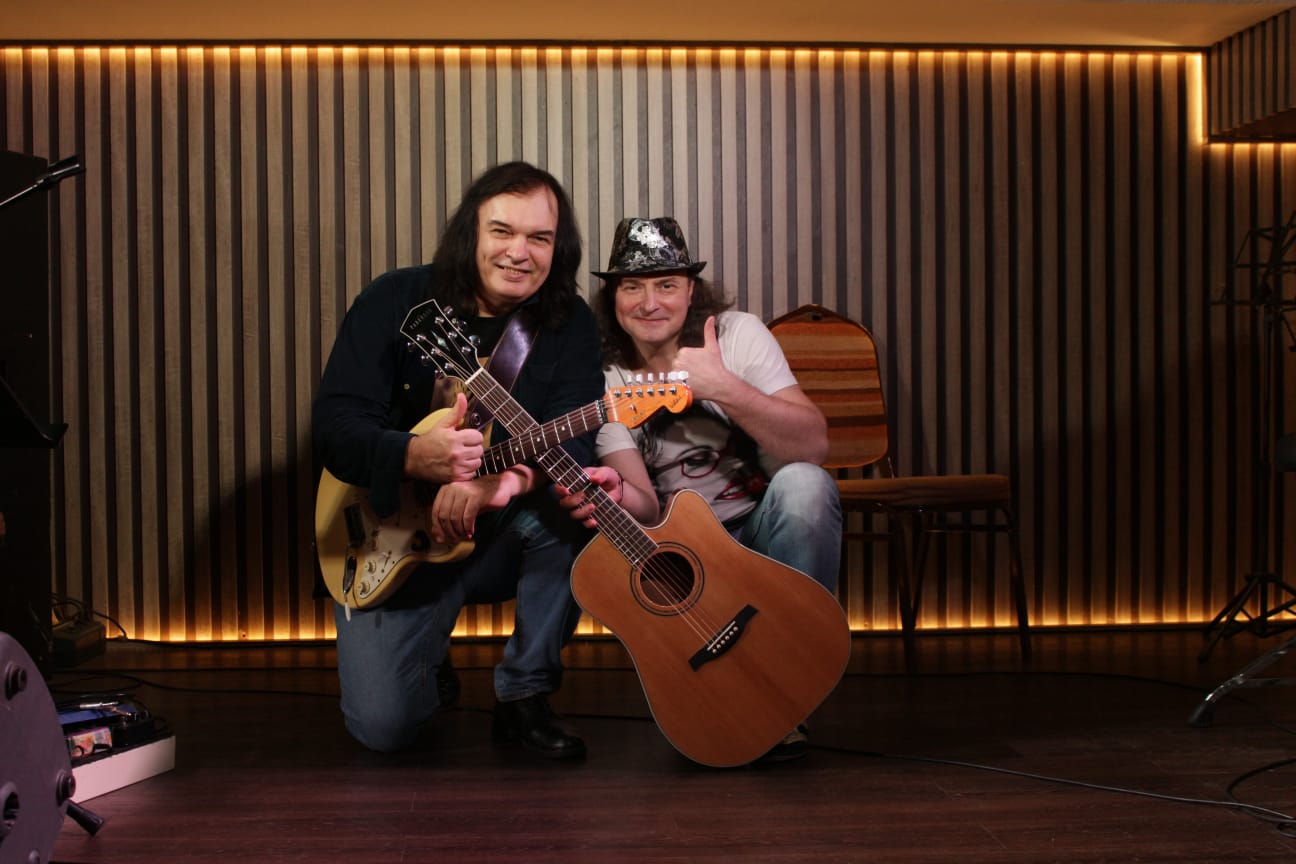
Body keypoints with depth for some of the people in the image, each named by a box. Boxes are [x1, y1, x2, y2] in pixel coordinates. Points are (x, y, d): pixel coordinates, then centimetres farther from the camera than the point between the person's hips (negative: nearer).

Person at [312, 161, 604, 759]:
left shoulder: (568, 324, -4)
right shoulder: (394, 301, -7)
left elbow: (571, 442, -19)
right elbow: (333, 426, -14)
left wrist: (510, 479, -42)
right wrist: (416, 456, -36)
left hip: (503, 535, 2)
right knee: (383, 723, -19)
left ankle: (524, 695, -11)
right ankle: (429, 664, 21)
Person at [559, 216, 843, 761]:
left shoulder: (736, 334, -7)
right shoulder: (606, 378, -4)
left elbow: (814, 445, -19)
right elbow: (647, 506, -14)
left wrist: (723, 387, -31)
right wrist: (617, 494, -39)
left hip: (766, 532, 0)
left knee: (802, 484, -32)